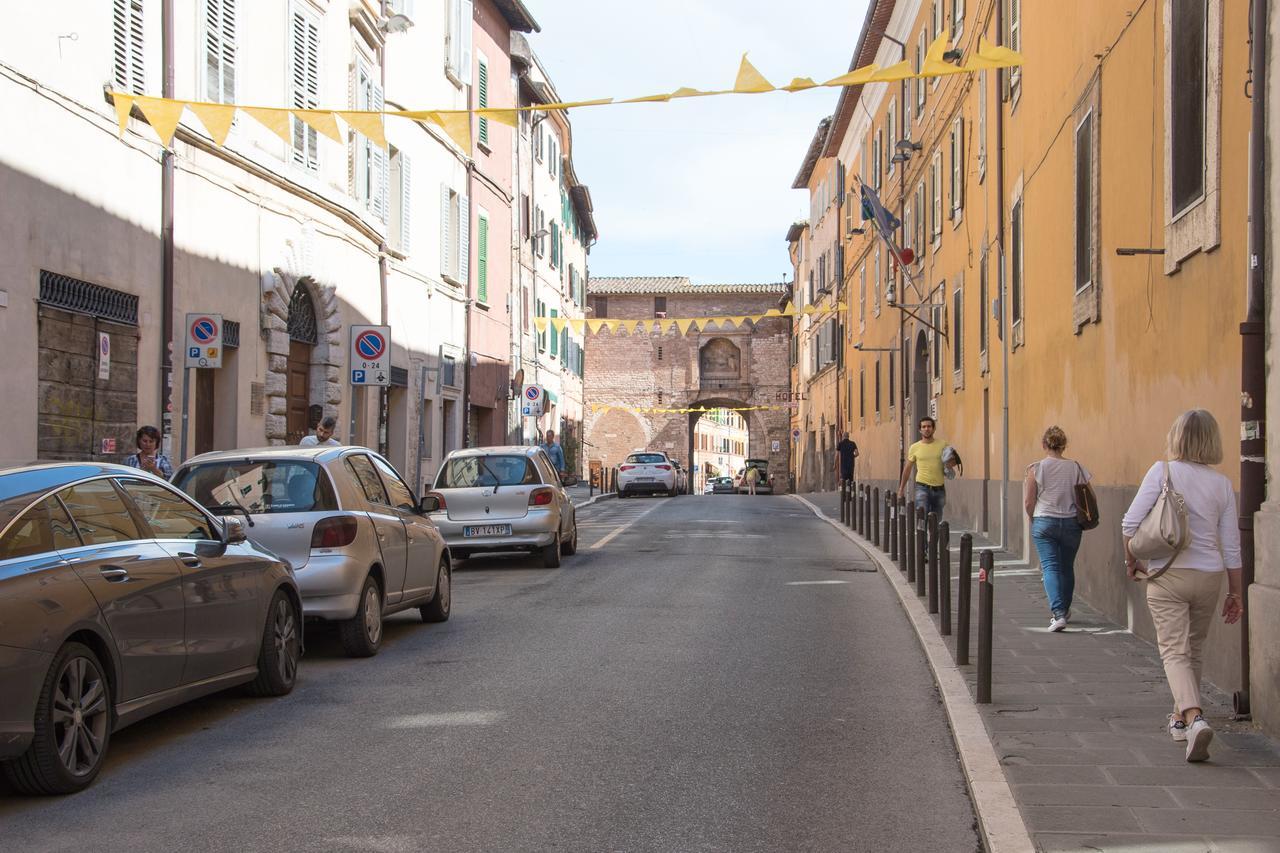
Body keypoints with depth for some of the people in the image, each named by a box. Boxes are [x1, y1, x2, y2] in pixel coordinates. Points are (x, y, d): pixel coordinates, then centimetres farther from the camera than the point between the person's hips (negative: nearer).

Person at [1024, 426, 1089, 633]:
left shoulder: (1035, 468, -6)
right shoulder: (1076, 468, 0)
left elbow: (1028, 503, -4)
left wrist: (1034, 518, 15)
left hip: (1044, 523, -2)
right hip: (1071, 523, 3)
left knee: (1050, 567, -3)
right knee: (1067, 568, 16)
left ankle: (1058, 614, -18)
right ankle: (1064, 611, 30)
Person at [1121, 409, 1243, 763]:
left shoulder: (1164, 472, -7)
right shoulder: (1222, 484, 2)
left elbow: (1131, 522, -11)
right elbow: (1231, 545, 5)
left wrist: (1132, 561, 6)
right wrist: (1235, 593, 13)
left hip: (1168, 574, -3)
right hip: (1209, 576, 4)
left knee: (1175, 651, -4)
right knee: (1194, 650, 20)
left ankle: (1194, 717, -25)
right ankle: (1182, 717, 32)